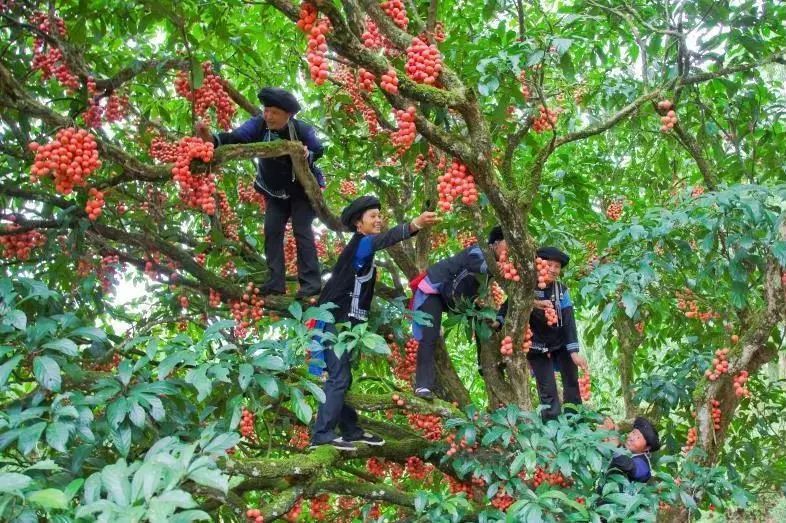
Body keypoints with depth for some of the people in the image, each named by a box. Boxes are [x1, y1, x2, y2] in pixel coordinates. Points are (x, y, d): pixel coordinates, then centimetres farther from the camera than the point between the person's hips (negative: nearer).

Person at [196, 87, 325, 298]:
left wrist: (308, 154, -28)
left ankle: (311, 283, -10)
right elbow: (236, 137, -34)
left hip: (301, 190, -4)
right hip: (275, 193, 4)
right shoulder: (259, 124, -19)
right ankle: (276, 282, 2)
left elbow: (319, 149, -5)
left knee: (302, 231, -11)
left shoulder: (302, 130, -23)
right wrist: (213, 139, -53)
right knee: (272, 231, -2)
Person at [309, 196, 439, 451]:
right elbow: (385, 239, -35)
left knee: (343, 377, 12)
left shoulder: (366, 251, 15)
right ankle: (322, 435, -12)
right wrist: (415, 224, -50)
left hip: (346, 323, 9)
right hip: (334, 321, -9)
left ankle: (350, 430, 17)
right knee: (338, 377, -13)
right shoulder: (360, 243, -15)